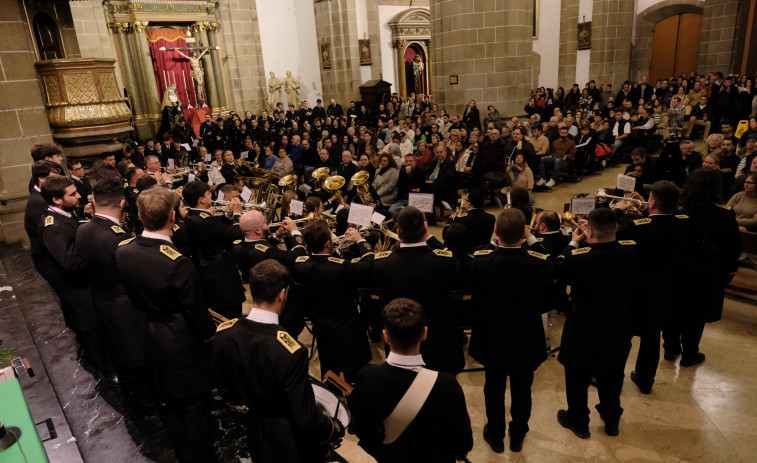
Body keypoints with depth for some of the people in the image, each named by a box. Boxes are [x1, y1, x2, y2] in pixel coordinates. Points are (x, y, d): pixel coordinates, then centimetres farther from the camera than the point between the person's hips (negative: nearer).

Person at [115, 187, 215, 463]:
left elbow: (132, 294, 5)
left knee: (172, 403, 26)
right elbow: (195, 308, -20)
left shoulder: (123, 250, -9)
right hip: (184, 340, -7)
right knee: (195, 406, 13)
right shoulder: (178, 262, -31)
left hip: (152, 336, 7)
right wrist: (208, 334, -3)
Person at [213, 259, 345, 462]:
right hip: (288, 445, -5)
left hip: (254, 437, 5)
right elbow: (306, 421, -26)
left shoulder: (223, 333, -18)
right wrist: (336, 428, -7)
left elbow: (228, 385, 1)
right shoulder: (291, 352, -36)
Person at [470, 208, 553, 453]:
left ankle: (496, 436, 41)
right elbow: (551, 266, -2)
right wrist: (532, 239, -3)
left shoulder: (480, 259, -27)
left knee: (494, 387, 22)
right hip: (526, 338, 0)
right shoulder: (539, 262, -27)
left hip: (492, 337, 0)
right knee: (522, 389, 22)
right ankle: (517, 436, 43)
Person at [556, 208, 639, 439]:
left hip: (583, 329, -4)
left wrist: (573, 243, -3)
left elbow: (559, 273, -10)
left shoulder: (577, 257, -31)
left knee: (577, 376, 18)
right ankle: (612, 420, 46)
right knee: (612, 376, 25)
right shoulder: (631, 250, -18)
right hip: (618, 327, 5)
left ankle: (578, 422, 37)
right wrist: (606, 233, 0)